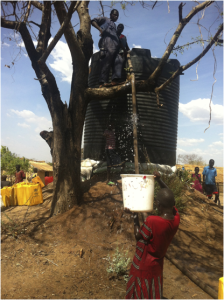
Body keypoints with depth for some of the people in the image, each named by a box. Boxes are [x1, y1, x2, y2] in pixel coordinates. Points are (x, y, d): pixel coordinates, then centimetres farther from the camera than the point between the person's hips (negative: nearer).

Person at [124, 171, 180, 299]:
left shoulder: (151, 221, -35)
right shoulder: (176, 218, -18)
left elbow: (138, 236, -16)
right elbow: (170, 198, -1)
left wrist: (135, 216, -10)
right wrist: (159, 180, -3)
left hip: (143, 267, -5)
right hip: (157, 265, 5)